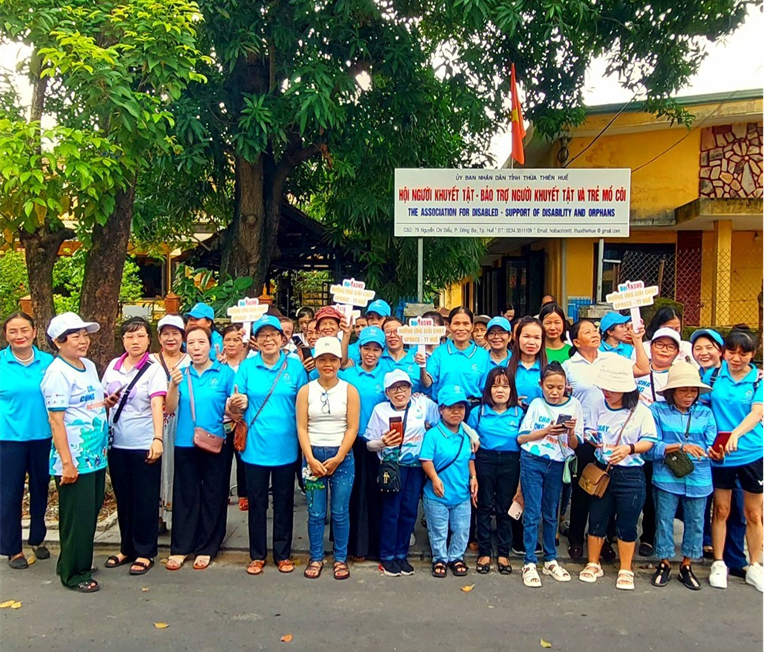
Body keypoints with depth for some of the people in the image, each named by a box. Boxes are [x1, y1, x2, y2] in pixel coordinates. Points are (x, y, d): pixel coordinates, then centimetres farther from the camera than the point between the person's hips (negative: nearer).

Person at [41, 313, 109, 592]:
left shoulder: (90, 366, 10)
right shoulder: (58, 373, -15)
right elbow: (56, 419, -19)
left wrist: (107, 402, 7)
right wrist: (66, 462, -21)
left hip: (95, 455, 8)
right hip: (74, 459, -8)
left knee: (91, 512, 17)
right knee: (77, 517, 2)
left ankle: (81, 561, 33)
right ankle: (73, 573, 17)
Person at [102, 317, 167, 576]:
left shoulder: (154, 370, -8)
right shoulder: (112, 366, 7)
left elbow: (157, 406, -19)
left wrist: (158, 438, -29)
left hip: (143, 445, -5)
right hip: (117, 444, 5)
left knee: (145, 500, 4)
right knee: (123, 498, 15)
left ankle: (145, 552, 17)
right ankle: (127, 548, 30)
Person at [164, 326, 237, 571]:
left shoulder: (225, 373, -2)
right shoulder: (181, 373, 6)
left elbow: (233, 411, 1)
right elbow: (170, 409, 0)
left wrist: (233, 410, -22)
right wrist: (174, 385, -16)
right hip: (185, 443, 2)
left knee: (212, 495, 6)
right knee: (185, 495, 8)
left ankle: (206, 548, 20)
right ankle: (180, 548, 20)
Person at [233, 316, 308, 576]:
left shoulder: (295, 366, 0)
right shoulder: (246, 367, 0)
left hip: (286, 447, 0)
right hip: (255, 447, 0)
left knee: (284, 502, 11)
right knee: (256, 502, 10)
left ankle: (283, 554, 26)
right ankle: (257, 555, 25)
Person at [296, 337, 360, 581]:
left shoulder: (349, 390, -1)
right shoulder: (305, 391, 2)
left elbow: (352, 428, -4)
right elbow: (301, 427, -2)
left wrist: (338, 458, -10)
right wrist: (311, 459, -10)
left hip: (342, 457, -1)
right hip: (313, 456, 1)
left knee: (340, 512, 6)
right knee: (315, 513, 7)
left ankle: (340, 559, 20)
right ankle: (316, 558, 21)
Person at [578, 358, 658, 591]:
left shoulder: (641, 411, -4)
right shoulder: (598, 407, 5)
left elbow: (649, 441, -5)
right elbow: (589, 430, 5)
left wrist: (629, 448, -21)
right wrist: (591, 437, -18)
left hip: (630, 474, -2)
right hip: (602, 470, 3)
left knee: (627, 525, 6)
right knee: (597, 520, 10)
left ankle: (626, 570, 22)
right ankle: (593, 564, 26)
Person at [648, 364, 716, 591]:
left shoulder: (705, 413, 6)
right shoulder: (658, 410, -1)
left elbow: (710, 446, 0)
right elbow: (652, 447, -9)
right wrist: (680, 447, -21)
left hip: (698, 478, 2)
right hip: (666, 477, -2)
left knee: (695, 522, 10)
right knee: (664, 519, 6)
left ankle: (686, 567, 28)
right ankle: (664, 564, 25)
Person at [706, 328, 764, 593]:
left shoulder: (759, 380, -4)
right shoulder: (713, 375, -1)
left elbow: (757, 413, -17)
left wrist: (736, 434, -34)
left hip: (753, 453, 0)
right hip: (718, 454, 0)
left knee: (754, 513, 11)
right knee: (721, 510, 9)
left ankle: (754, 567, 27)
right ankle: (719, 564, 23)